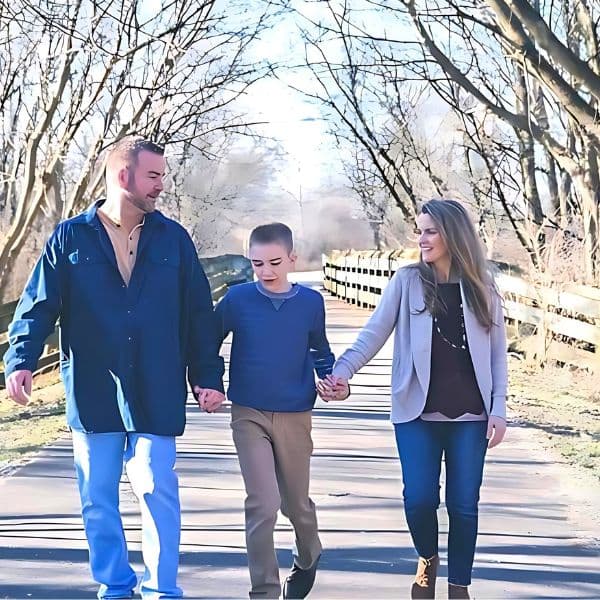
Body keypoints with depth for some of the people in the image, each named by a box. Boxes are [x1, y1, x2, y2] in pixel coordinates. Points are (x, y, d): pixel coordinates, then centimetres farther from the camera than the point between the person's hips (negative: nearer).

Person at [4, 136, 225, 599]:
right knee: (97, 498, 7)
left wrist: (207, 377, 4)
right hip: (91, 392, 0)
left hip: (156, 394, 0)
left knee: (159, 491, -3)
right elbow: (39, 305, 0)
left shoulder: (173, 239, 5)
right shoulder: (71, 237, 2)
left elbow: (199, 315, 7)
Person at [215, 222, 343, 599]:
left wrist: (330, 377, -5)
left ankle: (308, 560, 45)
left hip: (294, 416, 2)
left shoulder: (310, 302, -2)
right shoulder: (238, 299, -6)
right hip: (249, 414, -1)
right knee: (263, 504, -11)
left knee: (296, 502, 15)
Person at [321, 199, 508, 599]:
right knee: (419, 498, -6)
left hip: (470, 415, 1)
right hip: (417, 412, -1)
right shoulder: (407, 281, 0)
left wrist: (498, 409, 0)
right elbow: (374, 333, -5)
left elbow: (497, 352, 6)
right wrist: (344, 370, -21)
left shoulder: (482, 287, 3)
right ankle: (427, 559, 26)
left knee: (463, 504, 2)